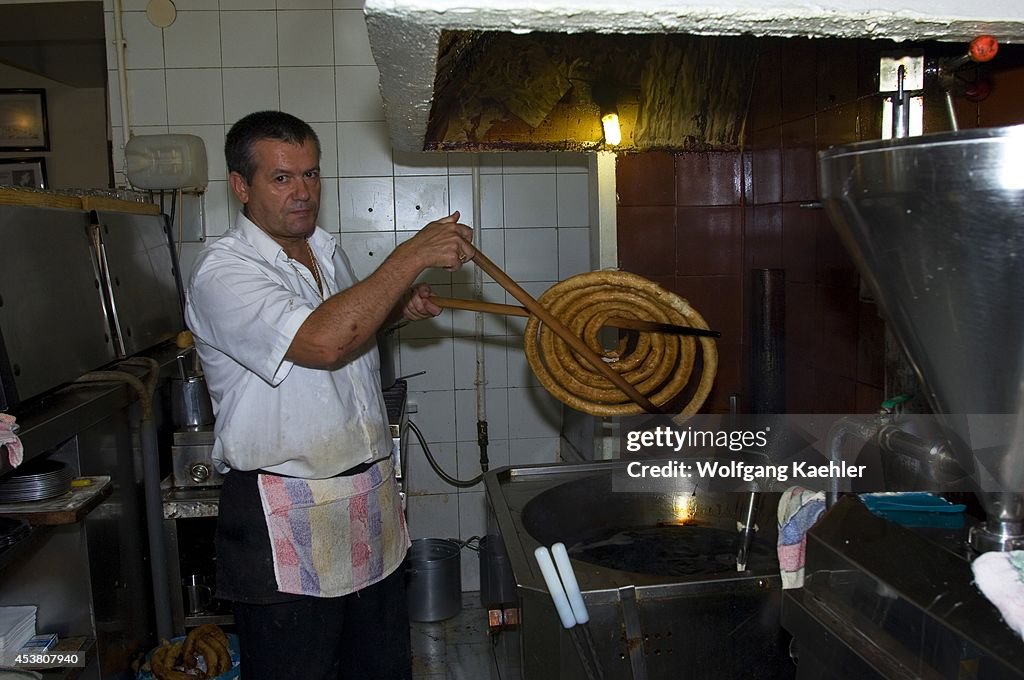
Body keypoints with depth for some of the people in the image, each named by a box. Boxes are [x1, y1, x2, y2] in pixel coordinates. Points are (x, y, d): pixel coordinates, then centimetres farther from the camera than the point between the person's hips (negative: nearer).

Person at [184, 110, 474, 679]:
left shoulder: (328, 252, 10)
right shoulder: (222, 273, -16)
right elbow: (323, 341, -33)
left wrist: (394, 310, 8)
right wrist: (414, 256, -29)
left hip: (371, 504, 8)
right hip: (286, 525, -7)